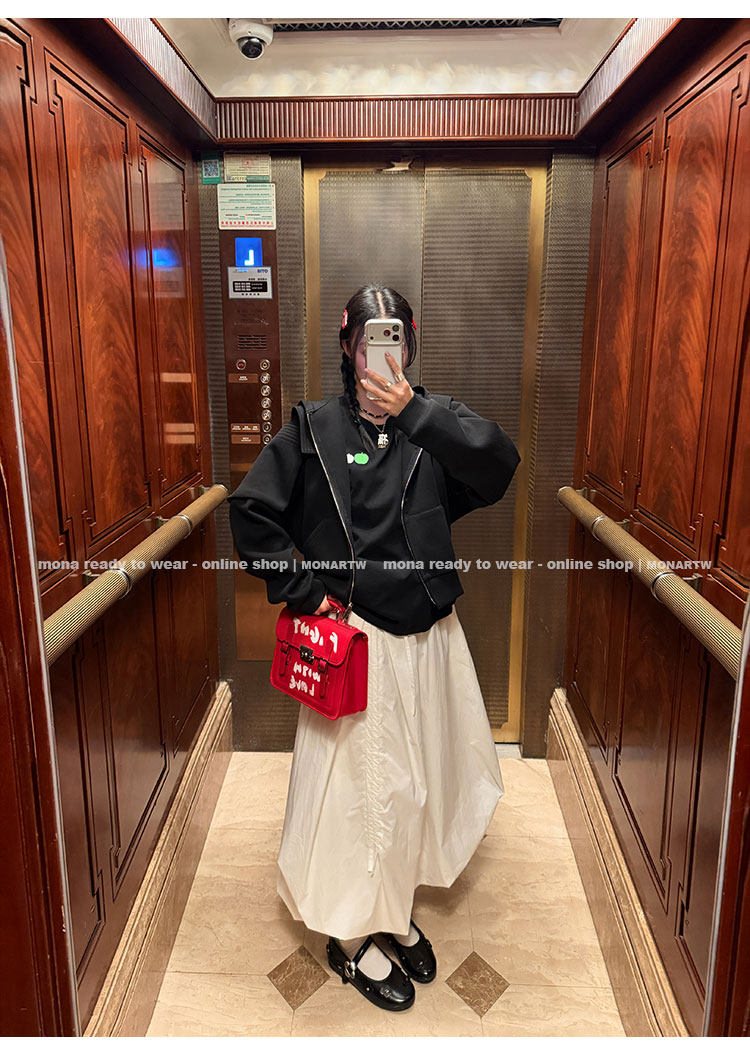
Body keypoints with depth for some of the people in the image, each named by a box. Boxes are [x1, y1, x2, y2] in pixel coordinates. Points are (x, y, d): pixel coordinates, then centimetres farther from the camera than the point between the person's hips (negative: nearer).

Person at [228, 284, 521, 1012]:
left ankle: (396, 913, 44)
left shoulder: (433, 421, 0)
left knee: (419, 780, 18)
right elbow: (251, 510, -4)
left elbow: (500, 465, -18)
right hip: (354, 638, -3)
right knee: (357, 785, 9)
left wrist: (413, 407, -26)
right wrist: (303, 590, -8)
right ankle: (351, 937, 33)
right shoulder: (315, 427, -6)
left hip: (429, 637, 4)